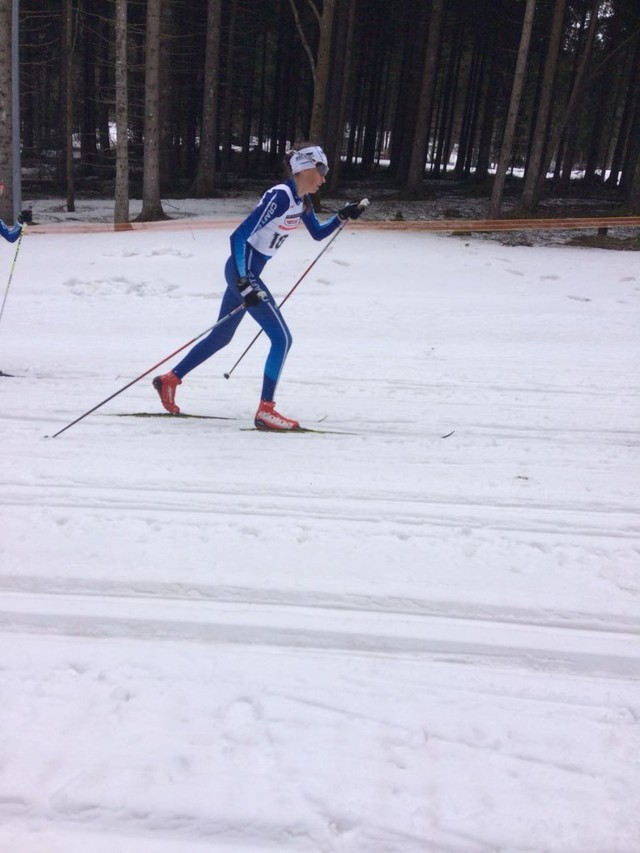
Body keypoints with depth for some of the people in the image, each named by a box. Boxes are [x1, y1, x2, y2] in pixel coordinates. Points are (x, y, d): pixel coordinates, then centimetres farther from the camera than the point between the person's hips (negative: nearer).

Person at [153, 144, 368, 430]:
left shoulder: (301, 200, 8)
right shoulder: (280, 196, -20)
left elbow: (318, 233, 24)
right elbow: (239, 236, -24)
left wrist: (343, 216, 7)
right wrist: (243, 283, -30)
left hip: (248, 271, 10)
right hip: (243, 270, -10)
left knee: (221, 336, 19)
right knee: (282, 338, -10)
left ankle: (170, 379, 31)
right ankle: (265, 410, -5)